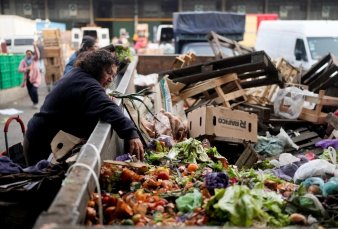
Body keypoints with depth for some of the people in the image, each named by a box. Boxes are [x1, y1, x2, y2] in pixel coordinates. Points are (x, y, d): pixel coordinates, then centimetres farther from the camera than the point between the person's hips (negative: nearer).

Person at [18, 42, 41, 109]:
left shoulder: (35, 59, -1)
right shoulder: (23, 61, 3)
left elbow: (37, 54, -22)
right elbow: (20, 69, -6)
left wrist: (35, 46, -35)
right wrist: (26, 68, -23)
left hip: (35, 78, -3)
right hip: (28, 78, 4)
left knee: (34, 90, -17)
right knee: (30, 92, 9)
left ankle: (36, 103, 1)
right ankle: (34, 102, 30)